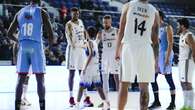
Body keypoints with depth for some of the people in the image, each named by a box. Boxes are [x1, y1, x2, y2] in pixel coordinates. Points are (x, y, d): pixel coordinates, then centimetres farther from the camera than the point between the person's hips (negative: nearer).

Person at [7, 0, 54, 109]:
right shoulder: (42, 12, -1)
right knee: (40, 79, 2)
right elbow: (50, 34, -5)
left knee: (21, 78, 7)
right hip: (36, 47, -3)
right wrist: (50, 45, 16)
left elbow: (10, 33, 12)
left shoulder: (20, 13, 11)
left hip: (23, 48, 4)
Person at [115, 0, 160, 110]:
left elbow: (121, 31, 2)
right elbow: (155, 39, 5)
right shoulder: (154, 11, 7)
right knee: (144, 86, 3)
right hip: (145, 48, 0)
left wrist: (117, 50, 9)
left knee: (124, 85, 8)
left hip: (128, 47, 0)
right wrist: (155, 60, 10)